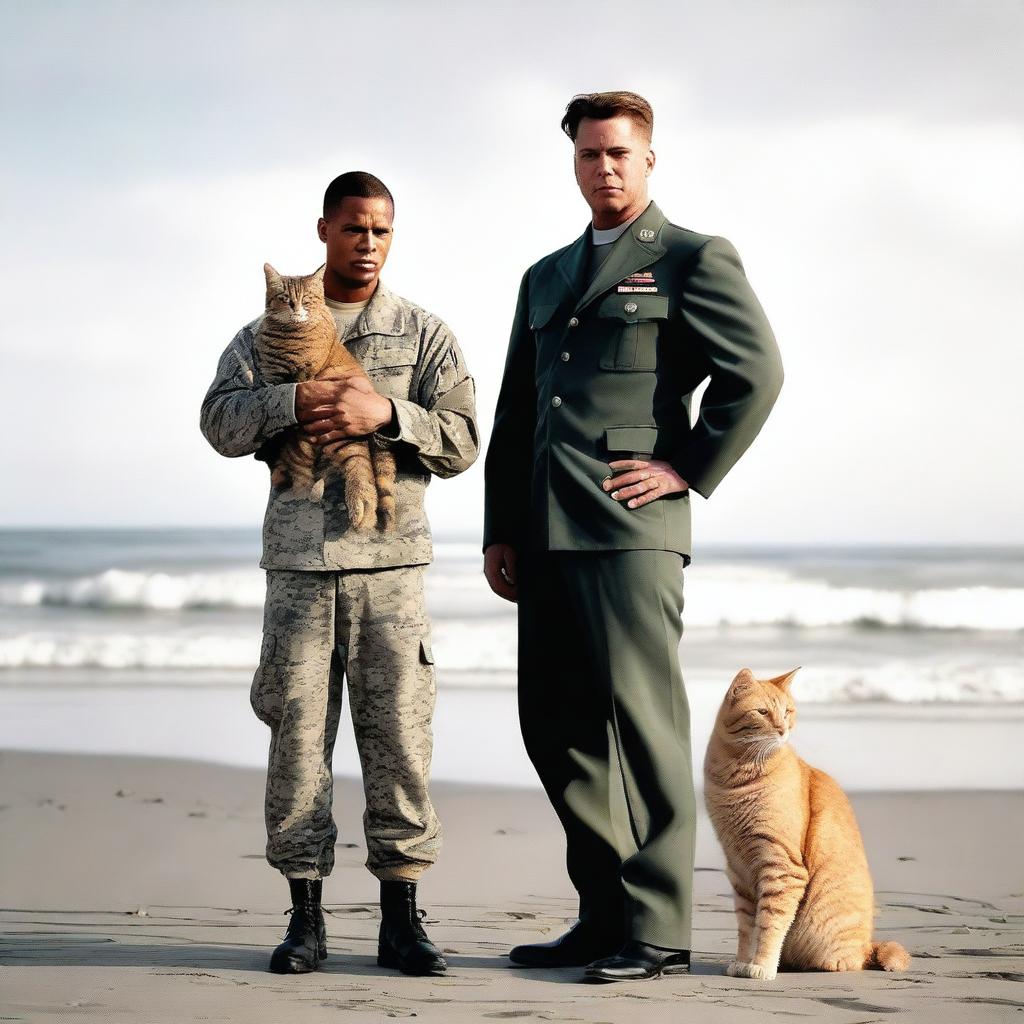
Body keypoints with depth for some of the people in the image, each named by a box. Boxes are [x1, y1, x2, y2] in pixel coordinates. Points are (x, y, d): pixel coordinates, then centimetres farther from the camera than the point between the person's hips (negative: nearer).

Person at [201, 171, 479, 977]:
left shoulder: (424, 334, 11)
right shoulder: (270, 332, 13)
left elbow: (462, 440, 2)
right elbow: (221, 422, 1)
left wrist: (387, 412, -14)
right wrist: (295, 402, -16)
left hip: (391, 559, 0)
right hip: (298, 560, 1)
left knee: (398, 732, -3)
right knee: (297, 733, -1)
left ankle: (402, 919, 3)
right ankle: (306, 917, 6)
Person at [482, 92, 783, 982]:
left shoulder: (694, 260, 4)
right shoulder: (546, 277, 24)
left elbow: (756, 371, -7)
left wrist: (689, 468, -9)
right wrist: (500, 531, 15)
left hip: (631, 530, -7)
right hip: (546, 537, 7)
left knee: (641, 719, -9)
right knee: (555, 725, 7)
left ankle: (657, 928, -5)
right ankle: (604, 914, 15)